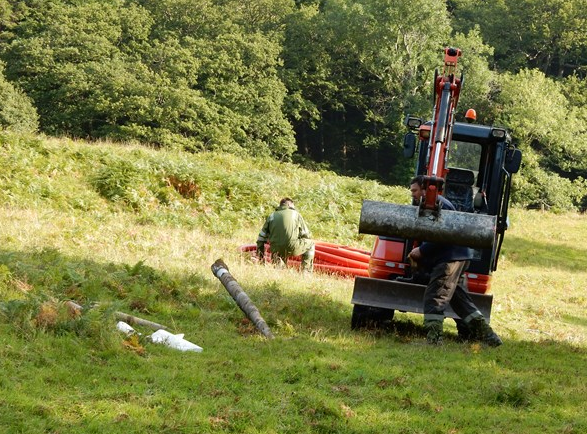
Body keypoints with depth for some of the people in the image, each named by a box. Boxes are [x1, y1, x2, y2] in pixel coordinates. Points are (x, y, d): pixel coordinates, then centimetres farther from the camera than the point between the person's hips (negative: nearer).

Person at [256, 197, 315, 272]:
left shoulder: (271, 216, 20)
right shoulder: (296, 214, 12)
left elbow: (261, 238, 18)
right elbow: (306, 235, 13)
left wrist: (260, 257, 23)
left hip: (276, 250, 3)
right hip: (292, 248, -3)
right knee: (310, 244, 25)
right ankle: (306, 271, 12)